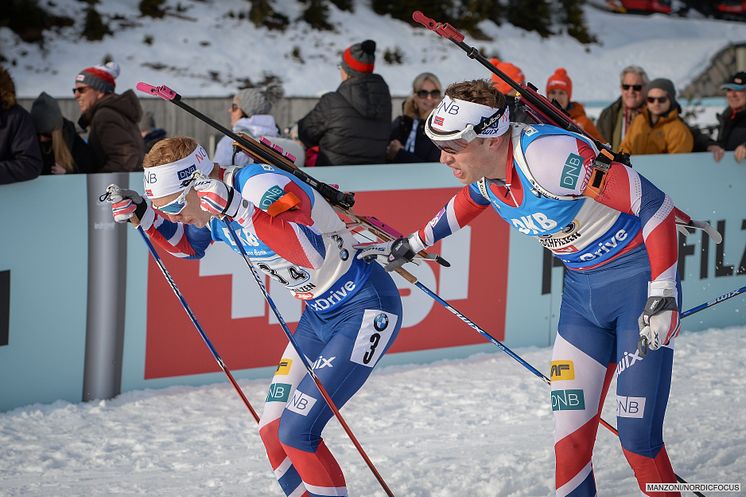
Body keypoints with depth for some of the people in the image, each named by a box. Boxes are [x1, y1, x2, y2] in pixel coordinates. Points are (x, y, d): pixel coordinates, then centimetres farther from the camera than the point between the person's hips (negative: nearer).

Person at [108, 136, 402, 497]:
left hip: (367, 308, -9)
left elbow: (313, 254, -41)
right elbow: (187, 244, 22)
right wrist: (143, 215, 5)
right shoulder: (210, 203, -1)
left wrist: (239, 209, -46)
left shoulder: (264, 186, -27)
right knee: (272, 432, 5)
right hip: (319, 314, 9)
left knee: (296, 433, -15)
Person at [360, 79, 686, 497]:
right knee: (570, 439, 1)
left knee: (638, 439, -13)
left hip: (639, 277, -7)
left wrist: (663, 297, -25)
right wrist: (410, 246, 30)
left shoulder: (549, 157, -29)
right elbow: (463, 207, 24)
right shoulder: (483, 174, -4)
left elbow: (656, 206, -25)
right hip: (582, 287, 7)